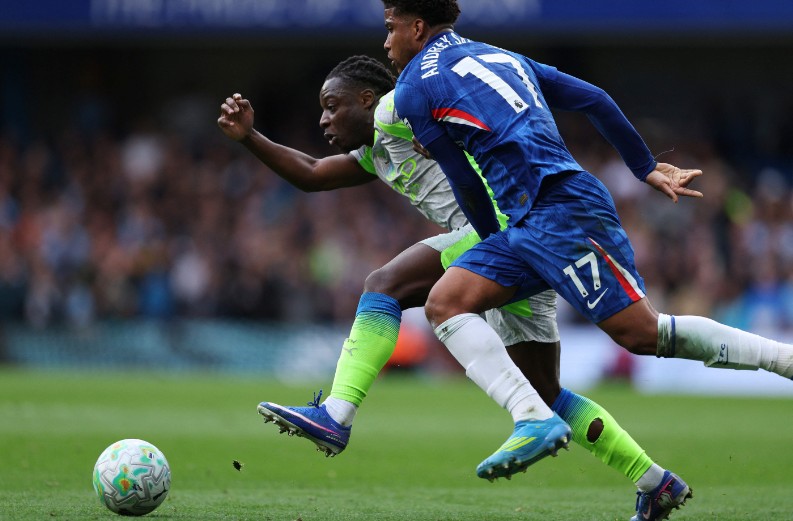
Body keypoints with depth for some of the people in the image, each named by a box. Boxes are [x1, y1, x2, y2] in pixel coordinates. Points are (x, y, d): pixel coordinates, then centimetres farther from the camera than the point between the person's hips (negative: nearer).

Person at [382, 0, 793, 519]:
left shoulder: (413, 88, 3)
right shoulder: (503, 57, 25)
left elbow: (468, 188, 7)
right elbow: (595, 99, 22)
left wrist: (496, 243, 23)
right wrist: (648, 169, 27)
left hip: (560, 207, -9)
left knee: (642, 331, -11)